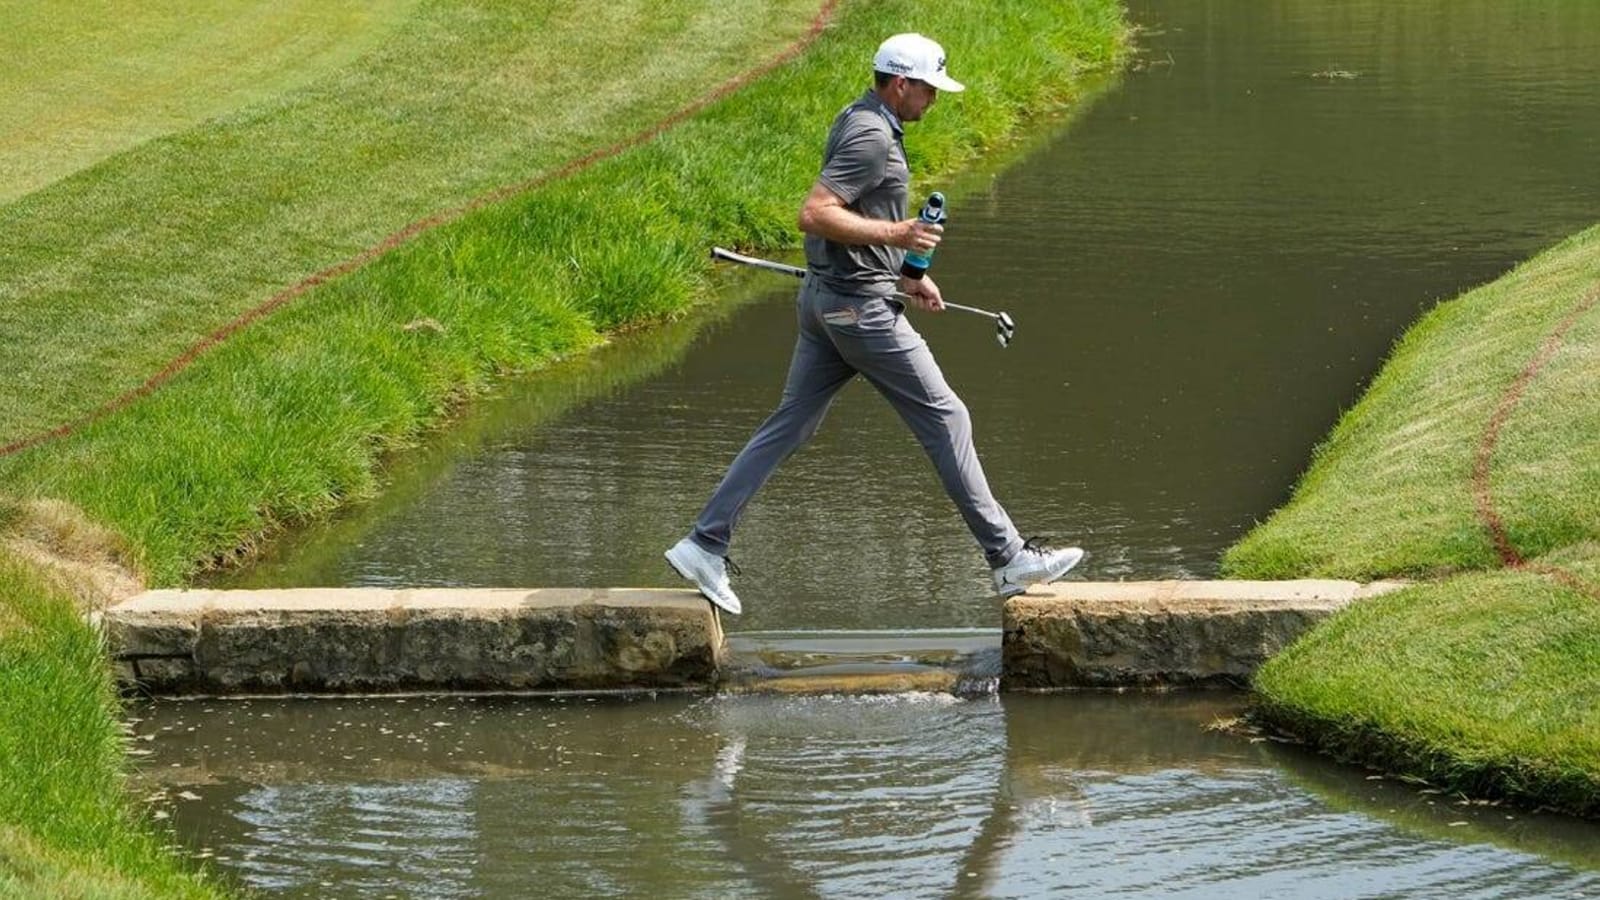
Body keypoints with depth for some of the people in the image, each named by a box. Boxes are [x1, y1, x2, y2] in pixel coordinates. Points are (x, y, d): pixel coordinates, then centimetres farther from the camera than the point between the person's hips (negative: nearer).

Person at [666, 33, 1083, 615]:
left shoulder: (856, 122, 15)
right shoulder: (872, 137, -18)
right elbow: (815, 216, -26)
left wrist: (904, 275, 22)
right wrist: (896, 234, -25)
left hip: (825, 299, 10)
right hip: (859, 306, -10)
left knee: (789, 426, 10)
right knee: (945, 419, -2)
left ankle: (706, 545, 6)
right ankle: (1008, 559, 3)